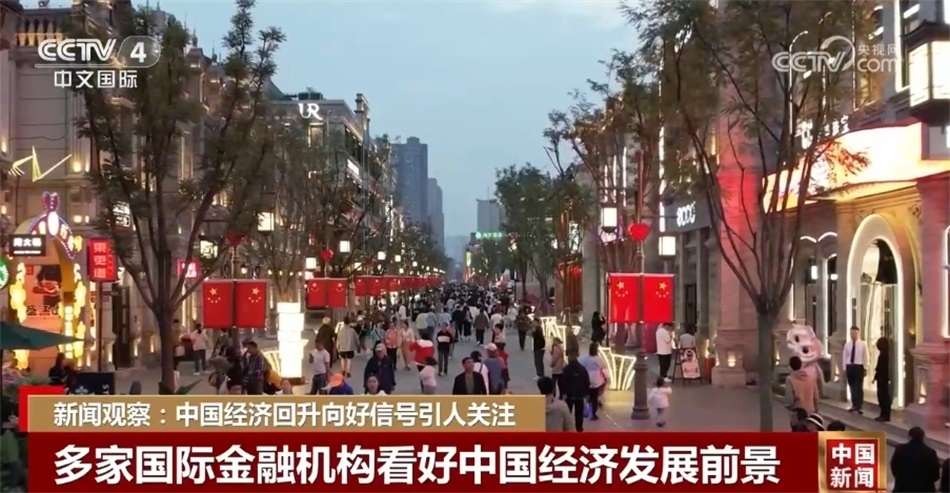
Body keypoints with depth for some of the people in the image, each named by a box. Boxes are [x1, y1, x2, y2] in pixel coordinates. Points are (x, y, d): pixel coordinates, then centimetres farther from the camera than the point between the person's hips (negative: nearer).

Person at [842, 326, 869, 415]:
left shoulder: (862, 344, -2)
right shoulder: (847, 344, 5)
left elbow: (865, 357, 0)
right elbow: (844, 357, 8)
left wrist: (865, 368, -3)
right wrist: (845, 368, 6)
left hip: (859, 367, -3)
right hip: (849, 367, 3)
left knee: (859, 387, -6)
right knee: (852, 387, 11)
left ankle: (860, 407, -5)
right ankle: (854, 405, 21)